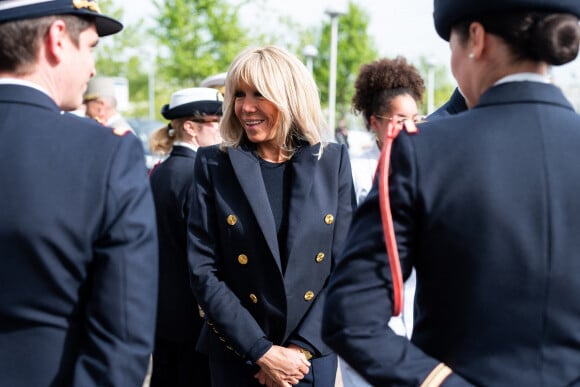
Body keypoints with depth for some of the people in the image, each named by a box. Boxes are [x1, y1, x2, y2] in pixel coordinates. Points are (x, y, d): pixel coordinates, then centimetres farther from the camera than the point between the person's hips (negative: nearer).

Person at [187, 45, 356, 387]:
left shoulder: (333, 162, -1)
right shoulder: (214, 165, -4)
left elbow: (345, 266, -2)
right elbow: (203, 270, -8)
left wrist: (302, 347, -9)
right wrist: (262, 352, -13)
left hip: (314, 355, 1)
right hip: (236, 357, -1)